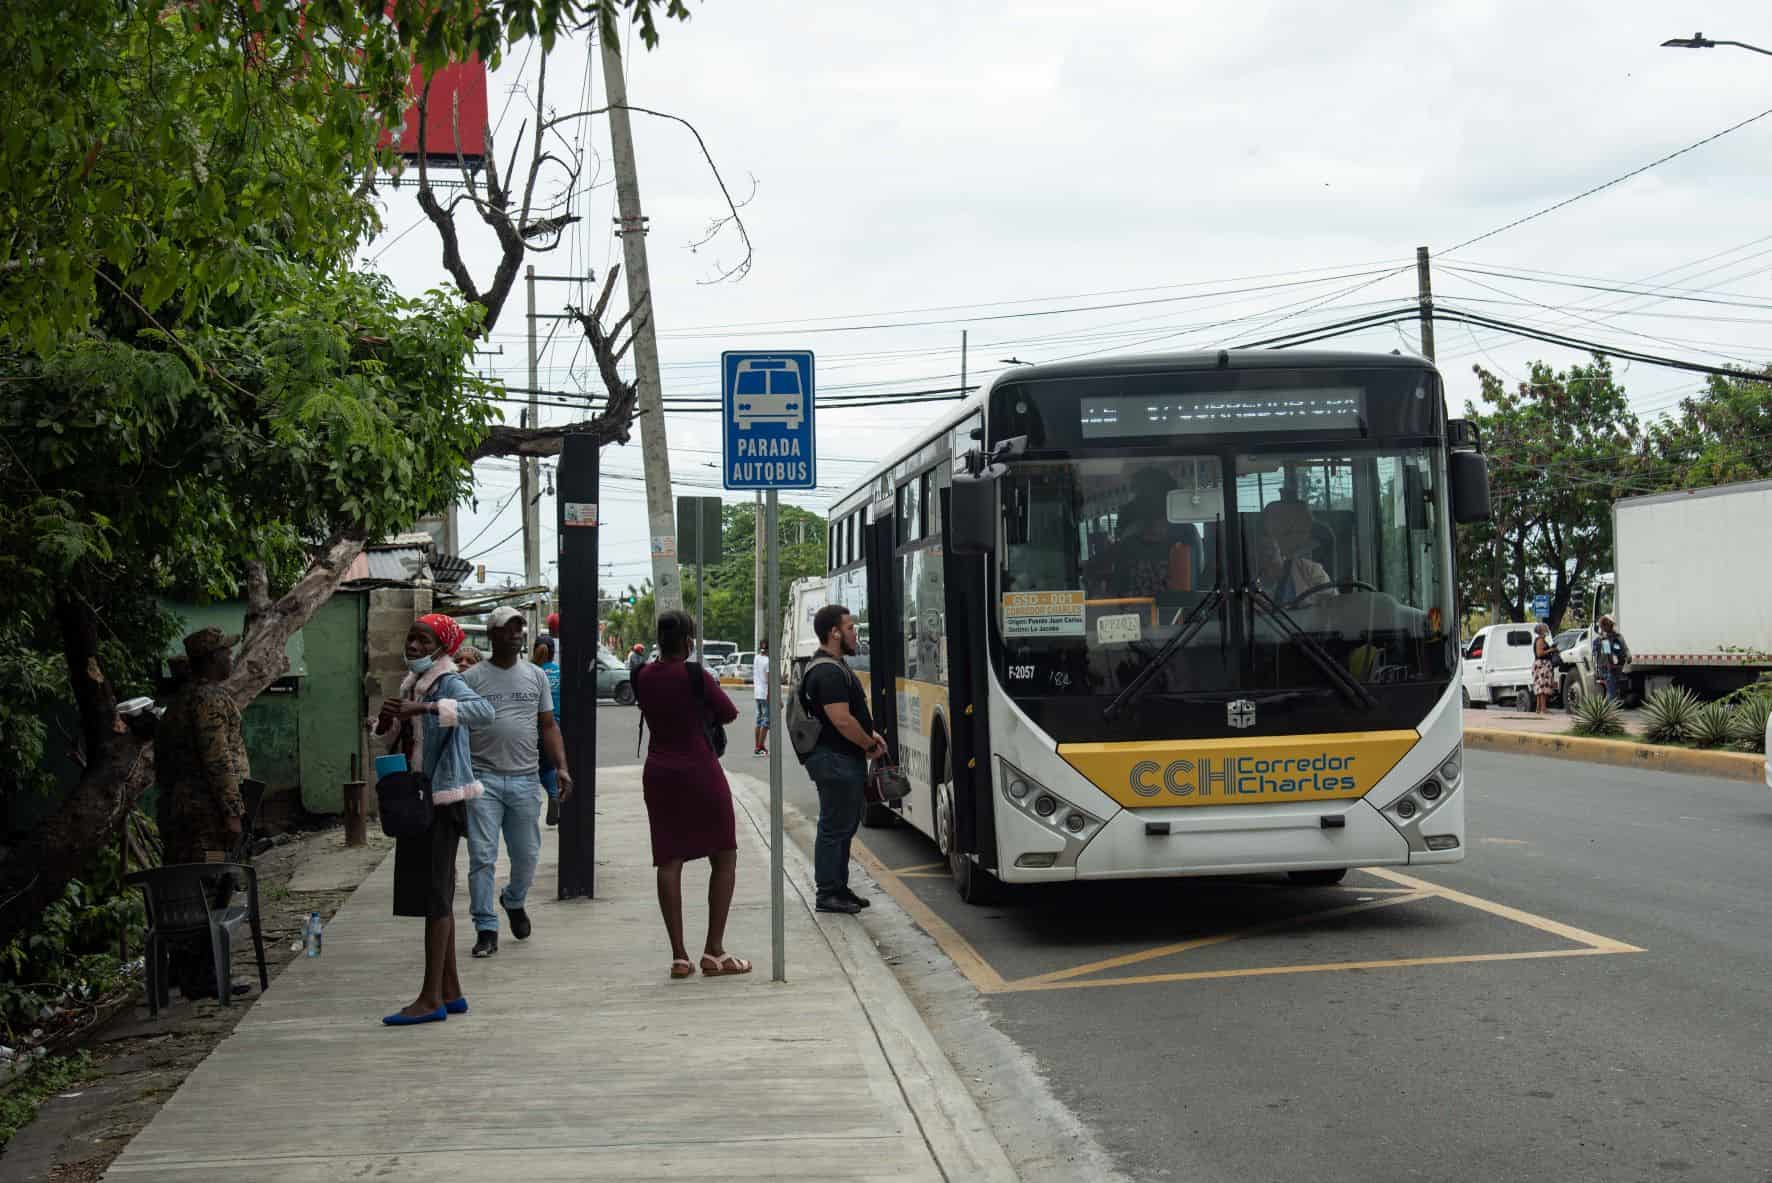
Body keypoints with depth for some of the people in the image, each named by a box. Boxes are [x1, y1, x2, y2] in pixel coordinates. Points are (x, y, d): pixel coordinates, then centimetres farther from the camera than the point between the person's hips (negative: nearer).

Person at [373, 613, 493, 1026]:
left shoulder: (447, 682, -13)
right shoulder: (411, 682, 14)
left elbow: (484, 710, -34)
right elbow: (396, 739, 24)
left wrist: (425, 707, -38)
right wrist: (386, 723, 0)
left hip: (441, 798, -9)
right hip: (417, 797, 9)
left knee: (433, 895, -7)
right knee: (436, 897, 12)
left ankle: (432, 998, -4)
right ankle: (450, 992, 19)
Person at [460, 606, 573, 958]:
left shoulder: (536, 676, 11)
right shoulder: (472, 678, 2)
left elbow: (548, 725, 13)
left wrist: (561, 766, 0)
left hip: (526, 780, 3)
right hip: (483, 779, -3)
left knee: (527, 856, 10)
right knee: (482, 857, -4)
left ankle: (514, 901, 40)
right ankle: (486, 930, 3)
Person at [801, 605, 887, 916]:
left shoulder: (835, 666, 16)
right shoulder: (828, 673, -20)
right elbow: (841, 719, -25)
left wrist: (869, 733, 11)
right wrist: (870, 744, -12)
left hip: (846, 761, 11)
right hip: (836, 761, -11)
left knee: (845, 826, 17)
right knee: (834, 828, -3)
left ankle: (839, 888, 25)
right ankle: (828, 894, 4)